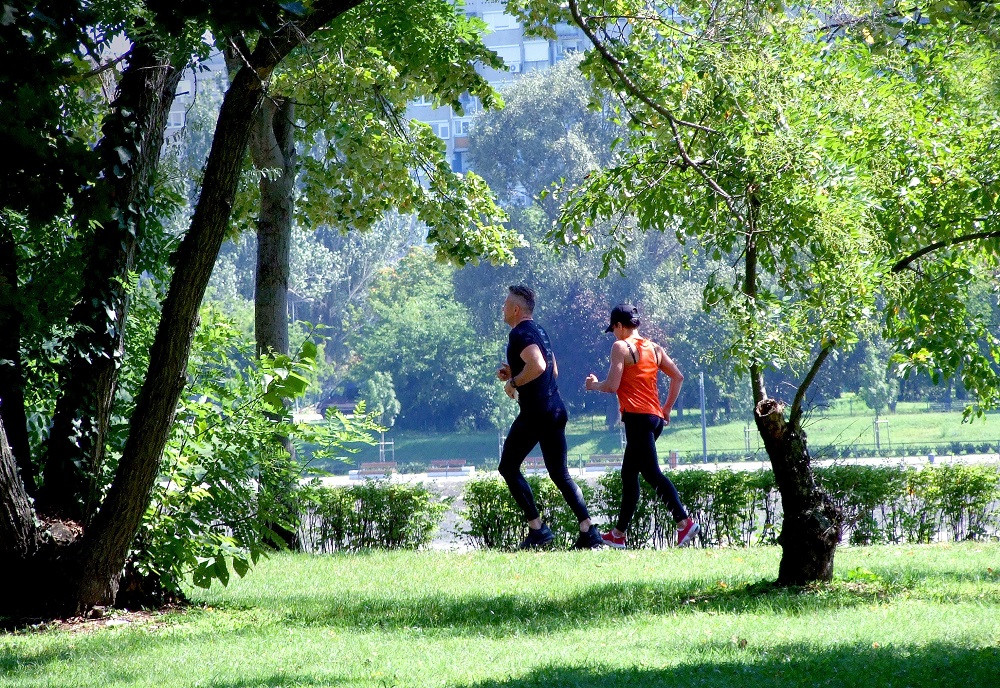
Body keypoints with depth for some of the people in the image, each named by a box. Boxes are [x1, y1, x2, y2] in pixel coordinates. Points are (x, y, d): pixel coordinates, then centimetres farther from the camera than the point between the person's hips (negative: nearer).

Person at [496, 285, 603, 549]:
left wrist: (513, 382, -13)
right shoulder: (539, 332, 19)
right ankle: (588, 531, -1)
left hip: (534, 413, -9)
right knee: (560, 474, 11)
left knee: (508, 468, 4)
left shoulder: (520, 334, -11)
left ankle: (537, 528, -4)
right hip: (556, 411, 9)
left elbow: (537, 366, -27)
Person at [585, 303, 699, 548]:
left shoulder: (621, 347, -6)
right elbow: (677, 377, 16)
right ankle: (619, 533, 20)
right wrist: (667, 408, 21)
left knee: (651, 473, -13)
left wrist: (594, 384, 8)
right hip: (655, 417, 8)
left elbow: (612, 386, -12)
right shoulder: (654, 348, 15)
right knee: (628, 473, 15)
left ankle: (684, 521, -26)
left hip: (636, 416, -8)